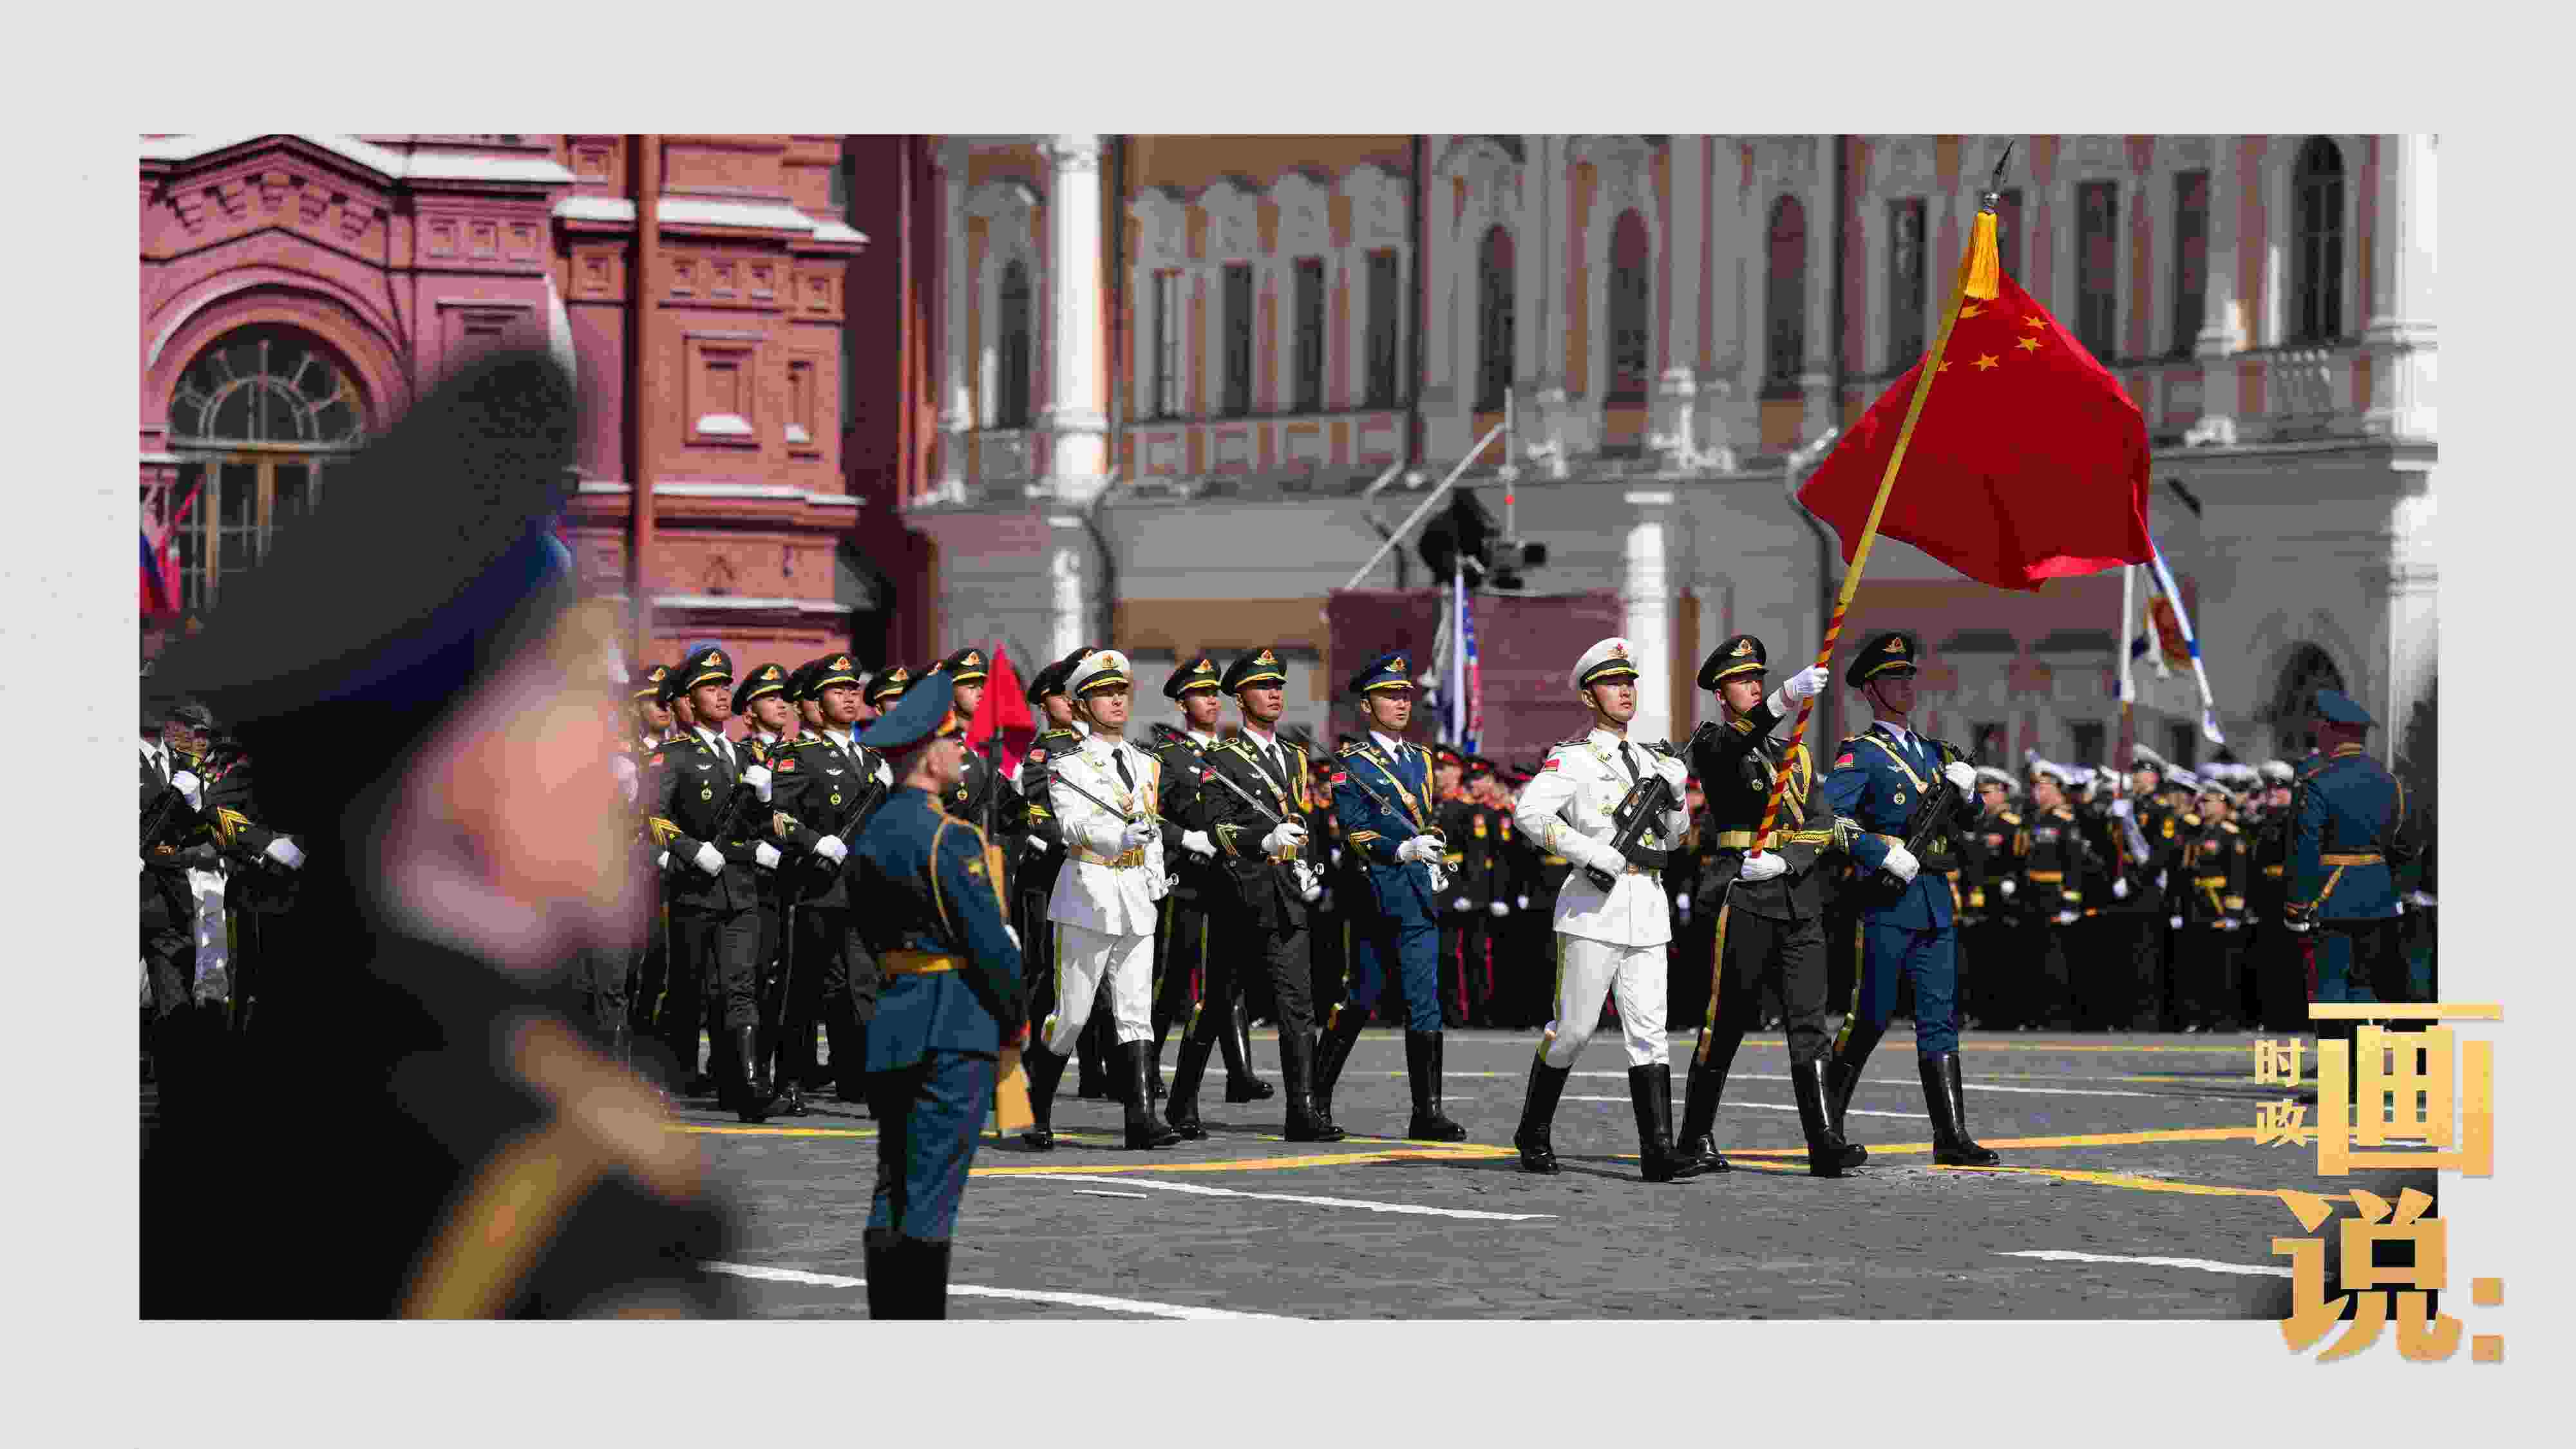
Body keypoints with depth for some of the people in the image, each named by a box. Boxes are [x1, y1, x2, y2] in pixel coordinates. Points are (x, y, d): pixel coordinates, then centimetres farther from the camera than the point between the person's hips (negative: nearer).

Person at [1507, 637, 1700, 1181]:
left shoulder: (1649, 761, 18)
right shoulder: (1574, 758, -3)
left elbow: (1672, 839, 23)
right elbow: (1530, 813, -18)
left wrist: (1674, 794, 3)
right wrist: (1595, 854, -20)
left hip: (1648, 910, 6)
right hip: (1595, 907, -6)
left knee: (1648, 1029, -2)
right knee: (1574, 1027, 0)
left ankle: (1658, 1151, -8)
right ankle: (1533, 1133, 18)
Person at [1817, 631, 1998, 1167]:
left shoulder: (1932, 752, 19)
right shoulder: (1860, 754, -3)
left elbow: (1965, 822, 21)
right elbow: (1830, 817, -16)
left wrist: (1966, 790, -1)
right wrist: (1885, 856, -20)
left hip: (1934, 900, 7)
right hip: (1884, 901, -6)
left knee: (1940, 1017, 2)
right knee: (1870, 1017, -3)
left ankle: (1951, 1136, -1)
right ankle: (1826, 1125, 10)